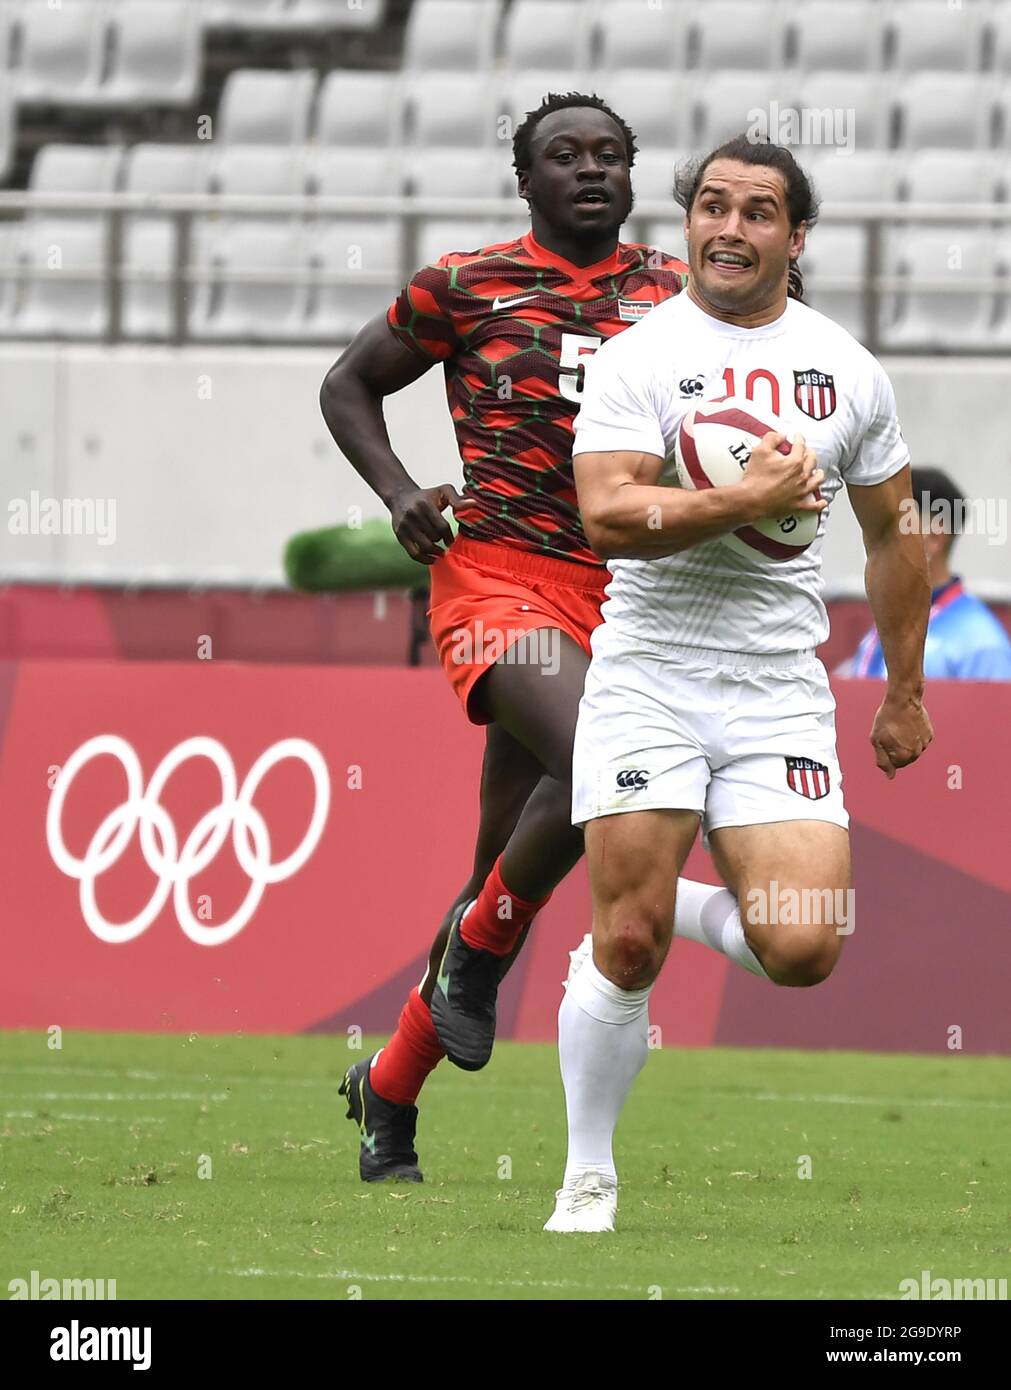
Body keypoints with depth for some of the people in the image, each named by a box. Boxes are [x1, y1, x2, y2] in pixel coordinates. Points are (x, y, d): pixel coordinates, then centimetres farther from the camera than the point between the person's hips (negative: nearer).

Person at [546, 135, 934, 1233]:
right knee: (628, 947, -9)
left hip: (780, 689, 3)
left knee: (803, 951, -13)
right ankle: (588, 1176, 8)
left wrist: (905, 692, 21)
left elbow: (893, 532, 20)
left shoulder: (847, 369, 9)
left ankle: (707, 905, 22)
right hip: (648, 677, -2)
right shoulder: (636, 358, -2)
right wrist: (750, 500, -20)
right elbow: (604, 517, -15)